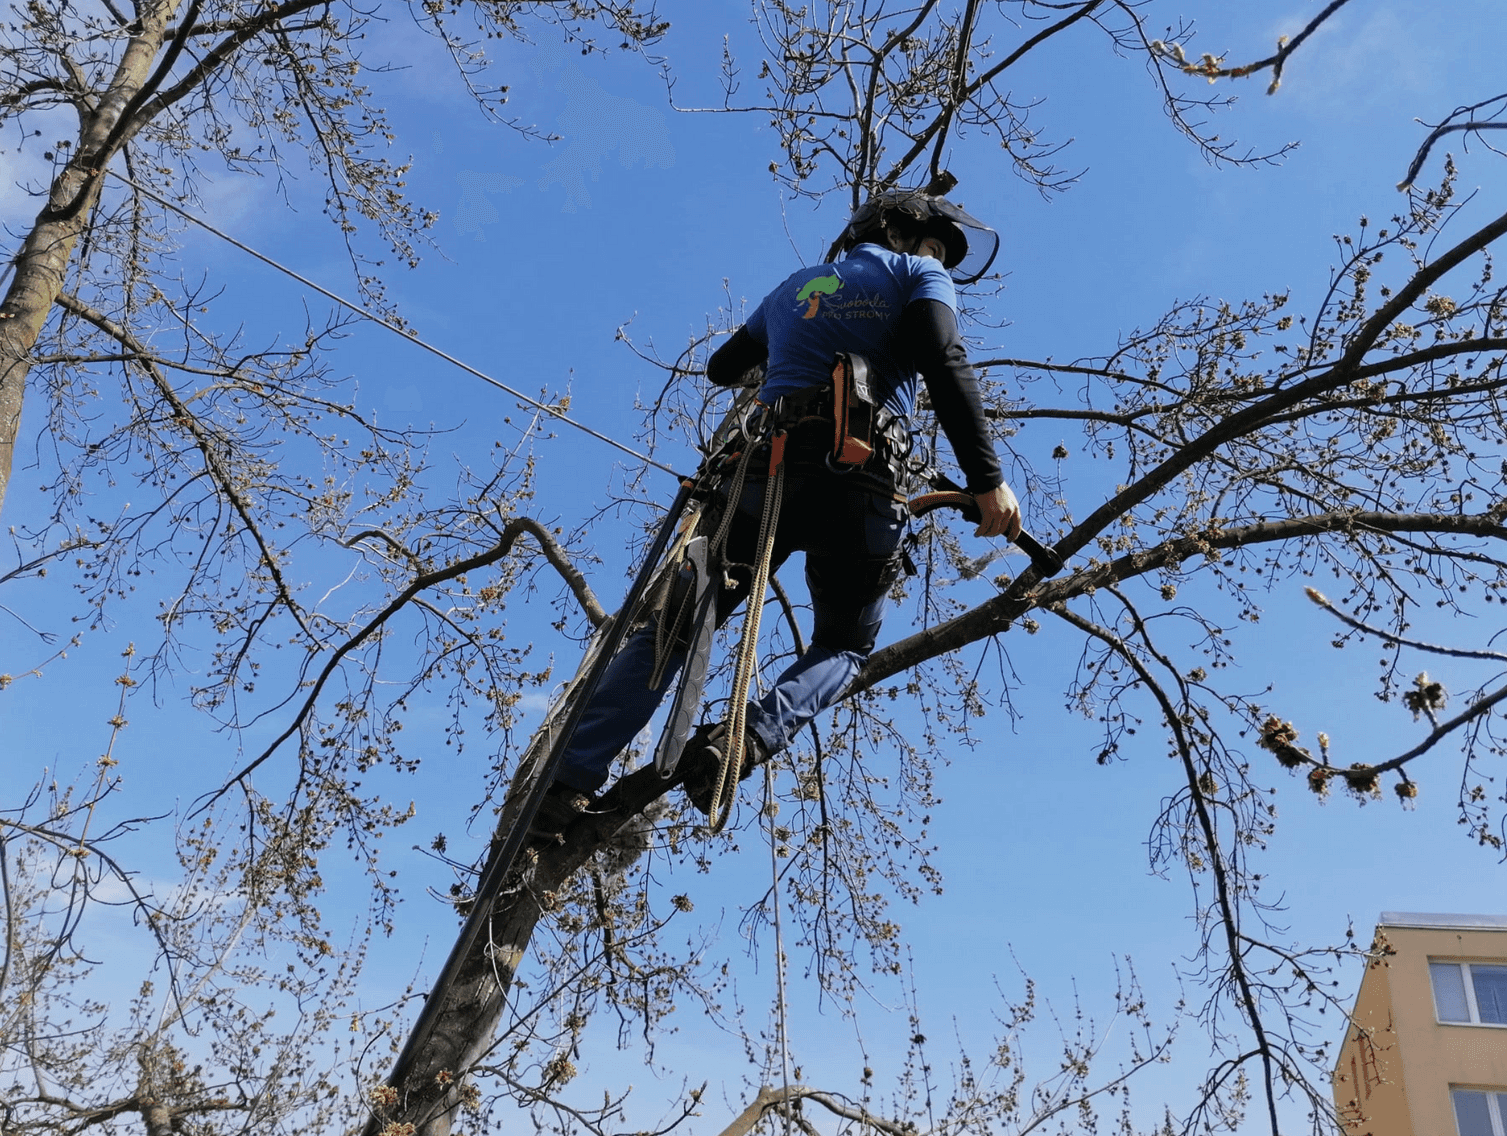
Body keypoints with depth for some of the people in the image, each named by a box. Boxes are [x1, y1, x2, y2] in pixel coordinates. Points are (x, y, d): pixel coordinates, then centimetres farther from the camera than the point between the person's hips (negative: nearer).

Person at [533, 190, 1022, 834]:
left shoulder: (796, 286, 30)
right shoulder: (918, 274, 16)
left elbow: (723, 367, 40)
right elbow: (946, 367, -4)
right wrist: (987, 480, -10)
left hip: (768, 470, 3)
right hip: (860, 485, -3)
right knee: (845, 645, 16)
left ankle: (570, 779, -5)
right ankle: (752, 738, -13)